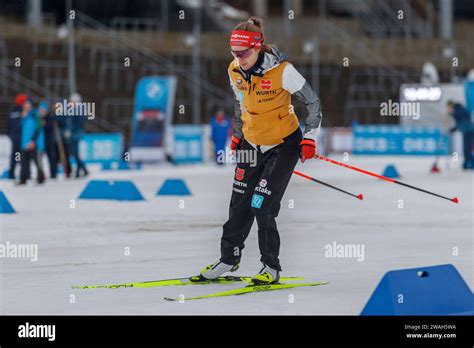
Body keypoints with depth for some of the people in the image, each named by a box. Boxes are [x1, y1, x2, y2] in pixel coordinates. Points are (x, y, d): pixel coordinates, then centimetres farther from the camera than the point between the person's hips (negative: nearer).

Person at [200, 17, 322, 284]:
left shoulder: (282, 71, -23)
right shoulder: (235, 71, -7)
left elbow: (313, 102, -12)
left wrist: (310, 138, -16)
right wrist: (237, 134, 21)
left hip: (283, 144, -5)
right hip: (251, 143, 5)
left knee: (262, 207, -12)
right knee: (240, 204, 9)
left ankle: (272, 267, 2)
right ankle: (229, 259, 28)